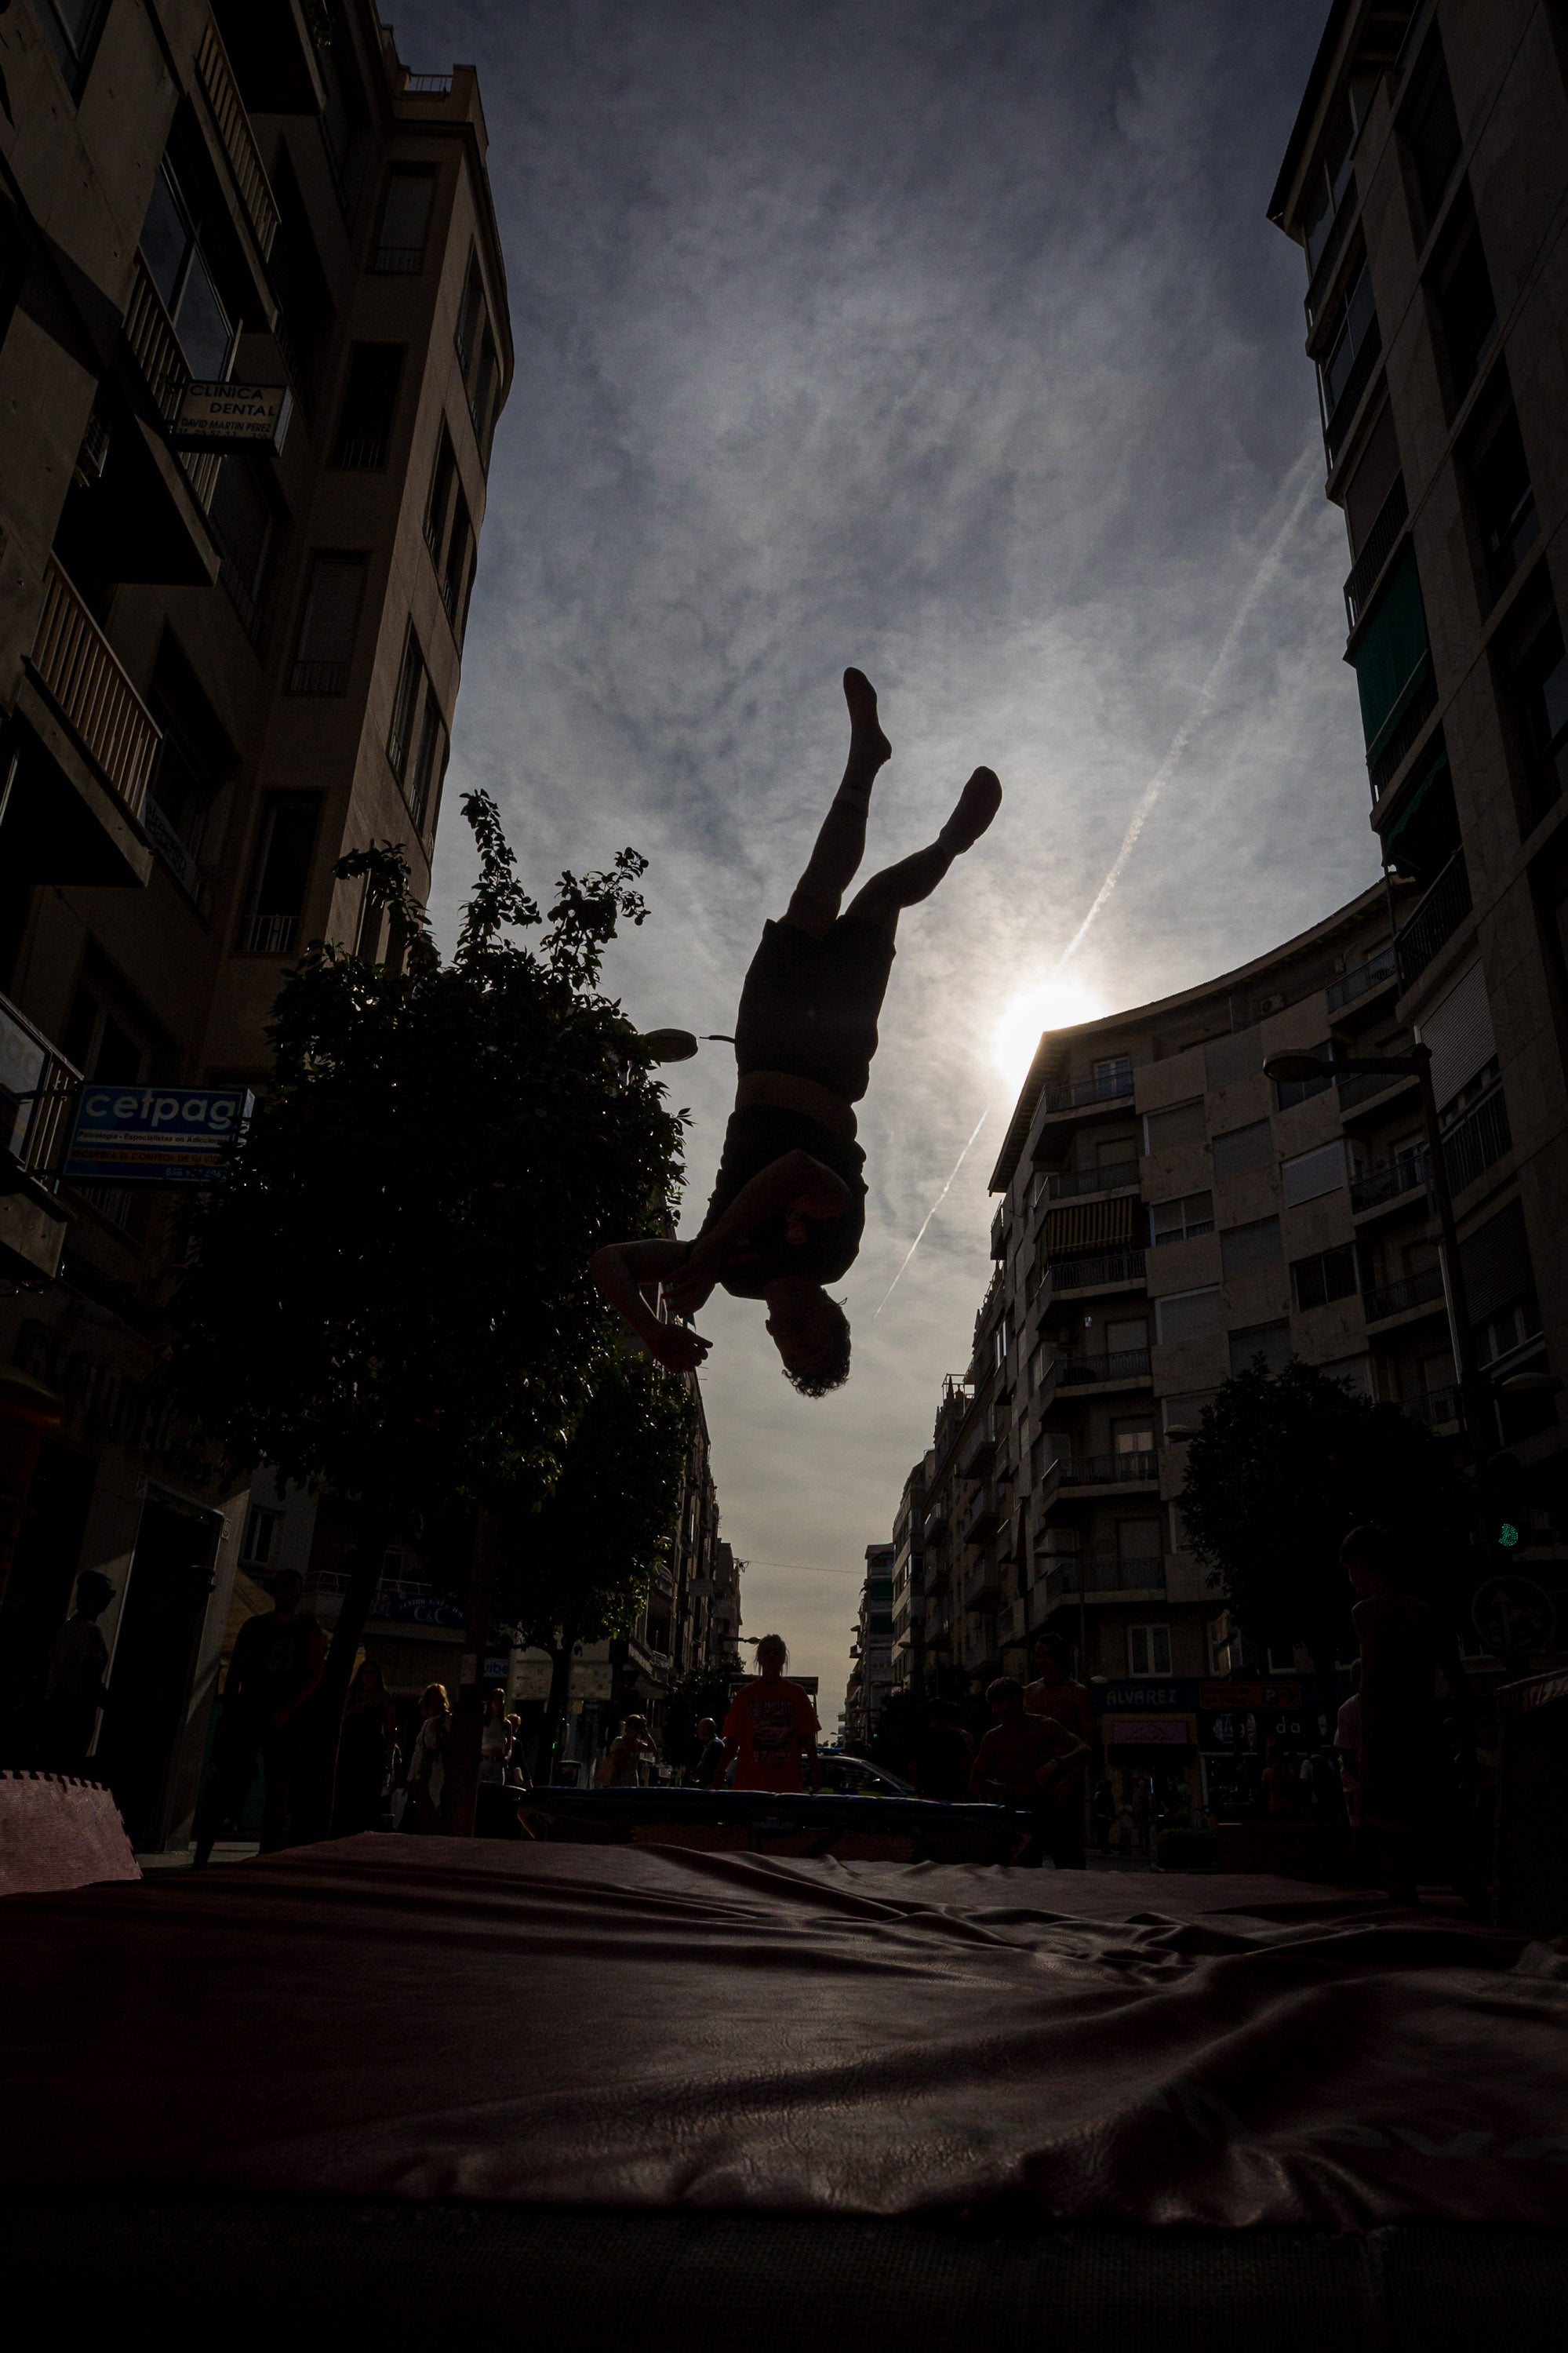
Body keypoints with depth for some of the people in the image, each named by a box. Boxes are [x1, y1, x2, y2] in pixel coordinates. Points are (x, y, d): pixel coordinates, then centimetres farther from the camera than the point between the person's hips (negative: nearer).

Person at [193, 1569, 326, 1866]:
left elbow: (314, 1675, -2)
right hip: (247, 1711, 1)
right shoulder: (254, 1626, 10)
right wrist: (228, 1714, -4)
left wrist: (286, 1710, -13)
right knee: (223, 1781, -6)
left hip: (286, 1719, -1)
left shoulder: (311, 1631, 6)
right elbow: (235, 1673, 6)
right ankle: (201, 1858, -1)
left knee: (279, 1787, -2)